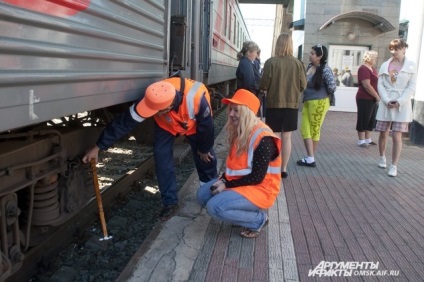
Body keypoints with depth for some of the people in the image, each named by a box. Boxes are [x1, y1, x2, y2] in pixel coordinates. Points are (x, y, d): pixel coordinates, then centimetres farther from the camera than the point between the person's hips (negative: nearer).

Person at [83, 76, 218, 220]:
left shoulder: (196, 98, -46)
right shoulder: (152, 101, -40)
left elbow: (206, 125, -26)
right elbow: (124, 122, -32)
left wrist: (204, 148, -9)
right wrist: (98, 147, -28)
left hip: (196, 123, -1)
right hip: (167, 124, 1)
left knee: (204, 155, 7)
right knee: (162, 157, -13)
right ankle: (170, 202, 2)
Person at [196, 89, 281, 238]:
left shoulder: (263, 139, -24)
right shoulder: (240, 132, 4)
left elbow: (257, 177, -24)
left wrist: (227, 185, -18)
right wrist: (223, 179, -7)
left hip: (260, 189, -9)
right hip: (237, 181, 10)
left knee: (215, 206, -24)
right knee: (203, 195, 8)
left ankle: (258, 219, -4)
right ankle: (245, 212, 11)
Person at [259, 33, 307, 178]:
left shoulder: (271, 62, -10)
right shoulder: (297, 63, -5)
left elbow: (264, 85, -10)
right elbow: (303, 86, 0)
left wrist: (262, 88, 13)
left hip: (274, 104, -2)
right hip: (292, 104, 2)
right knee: (286, 137, 10)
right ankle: (284, 169, 17)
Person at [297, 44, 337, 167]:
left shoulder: (325, 69, -15)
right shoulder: (309, 67, 7)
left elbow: (332, 86, -19)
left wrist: (323, 94, -3)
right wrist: (305, 96, 8)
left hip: (319, 103, -7)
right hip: (307, 102, 7)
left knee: (314, 130, 4)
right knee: (305, 129, 3)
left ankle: (311, 158, 16)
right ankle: (310, 158, 10)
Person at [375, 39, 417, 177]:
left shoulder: (411, 65, 1)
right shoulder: (385, 65, 7)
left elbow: (412, 87, -4)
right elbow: (380, 85, 2)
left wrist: (400, 101, -15)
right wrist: (387, 100, -12)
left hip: (402, 105, -2)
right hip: (386, 103, 2)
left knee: (396, 136, -7)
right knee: (383, 134, 9)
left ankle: (394, 166, 3)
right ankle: (382, 157, 33)